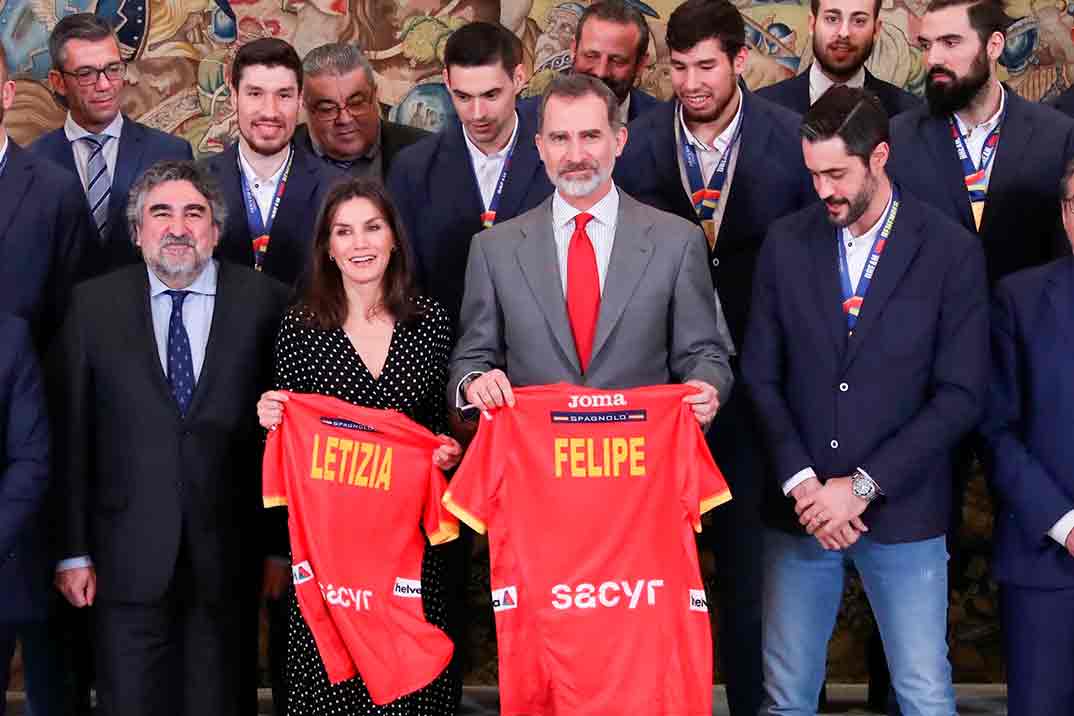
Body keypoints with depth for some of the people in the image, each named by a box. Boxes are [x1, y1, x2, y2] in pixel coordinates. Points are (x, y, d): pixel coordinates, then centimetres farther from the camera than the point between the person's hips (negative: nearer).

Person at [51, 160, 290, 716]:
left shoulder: (265, 303, -1)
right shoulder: (93, 305, 3)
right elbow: (71, 435, 3)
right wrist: (73, 550, 0)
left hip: (229, 560, 0)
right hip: (128, 561, 1)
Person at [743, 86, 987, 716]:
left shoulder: (952, 251, -5)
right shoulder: (787, 243, 3)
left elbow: (961, 396, -8)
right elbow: (761, 375, 4)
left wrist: (862, 487, -12)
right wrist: (799, 481, -9)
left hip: (903, 514, -2)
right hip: (800, 510, 2)